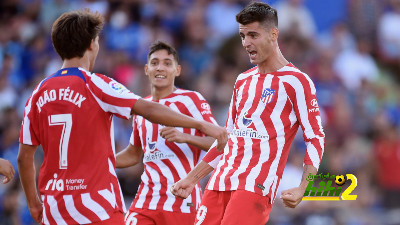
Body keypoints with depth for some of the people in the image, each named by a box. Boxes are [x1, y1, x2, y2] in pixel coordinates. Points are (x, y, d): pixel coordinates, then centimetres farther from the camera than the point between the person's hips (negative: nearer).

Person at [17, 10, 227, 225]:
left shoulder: (39, 94, 7)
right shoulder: (94, 85, -7)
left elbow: (24, 157, 9)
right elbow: (149, 110, -16)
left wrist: (33, 202, 20)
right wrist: (202, 125, -14)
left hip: (54, 207, 5)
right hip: (95, 207, -5)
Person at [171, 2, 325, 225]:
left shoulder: (296, 81, -2)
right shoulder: (243, 81, 20)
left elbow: (316, 139, -5)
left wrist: (301, 189, -18)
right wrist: (191, 179, 21)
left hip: (256, 187, -7)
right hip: (221, 182, 7)